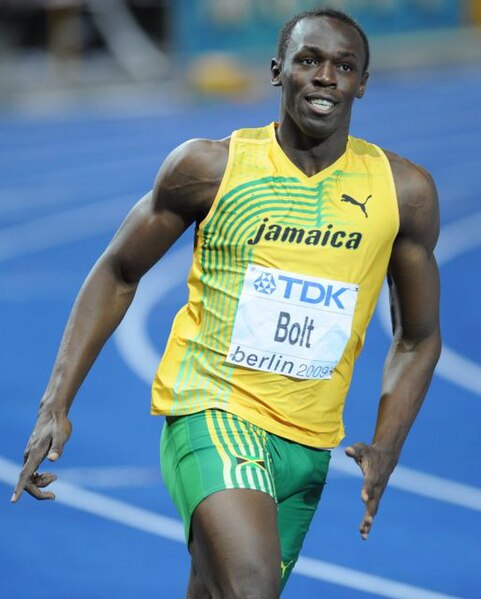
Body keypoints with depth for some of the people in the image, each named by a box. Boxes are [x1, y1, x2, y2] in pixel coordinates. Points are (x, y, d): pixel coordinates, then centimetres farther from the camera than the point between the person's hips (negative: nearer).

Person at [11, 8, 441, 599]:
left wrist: (385, 449, -4)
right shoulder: (209, 166, -4)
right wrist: (56, 405, -2)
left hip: (308, 441, 4)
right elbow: (117, 274, 7)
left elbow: (417, 338, 12)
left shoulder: (404, 192, 1)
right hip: (212, 410, -4)